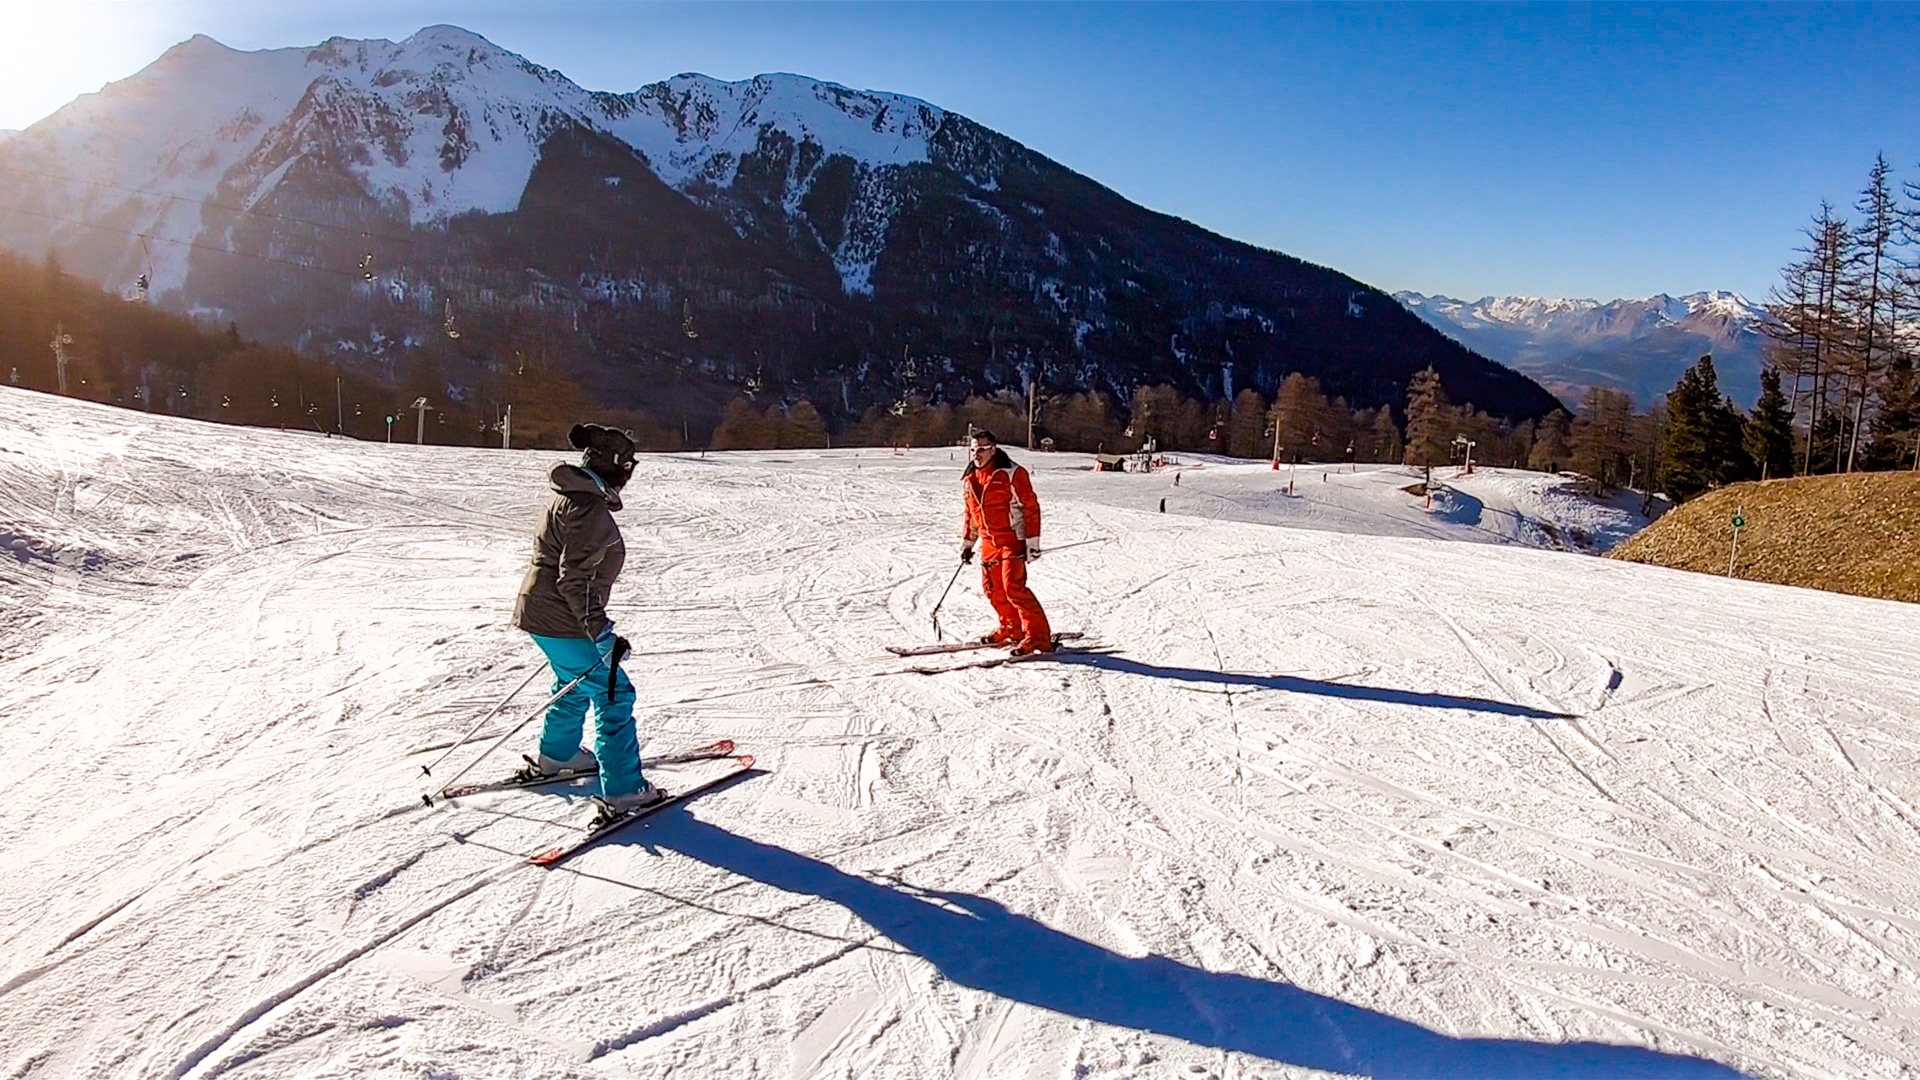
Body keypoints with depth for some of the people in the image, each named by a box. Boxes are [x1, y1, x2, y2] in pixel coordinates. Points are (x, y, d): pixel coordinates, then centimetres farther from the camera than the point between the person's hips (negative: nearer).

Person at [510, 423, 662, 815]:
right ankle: (624, 789, -2)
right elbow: (574, 581, -26)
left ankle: (558, 754, 49)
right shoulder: (588, 510, -22)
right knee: (613, 695, -5)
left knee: (577, 685, 29)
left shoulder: (574, 496, 11)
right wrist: (602, 635, -25)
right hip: (561, 621, -10)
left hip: (541, 611, 10)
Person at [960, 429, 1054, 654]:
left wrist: (1032, 541, -16)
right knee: (992, 588, 10)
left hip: (1012, 539, -7)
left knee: (1013, 587, -16)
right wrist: (967, 542, 23)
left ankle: (1038, 636, -10)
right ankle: (1012, 628, 29)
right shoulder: (969, 479, 10)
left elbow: (1031, 507, -12)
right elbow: (971, 513, 23)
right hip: (989, 542, 7)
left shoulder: (1011, 473, -12)